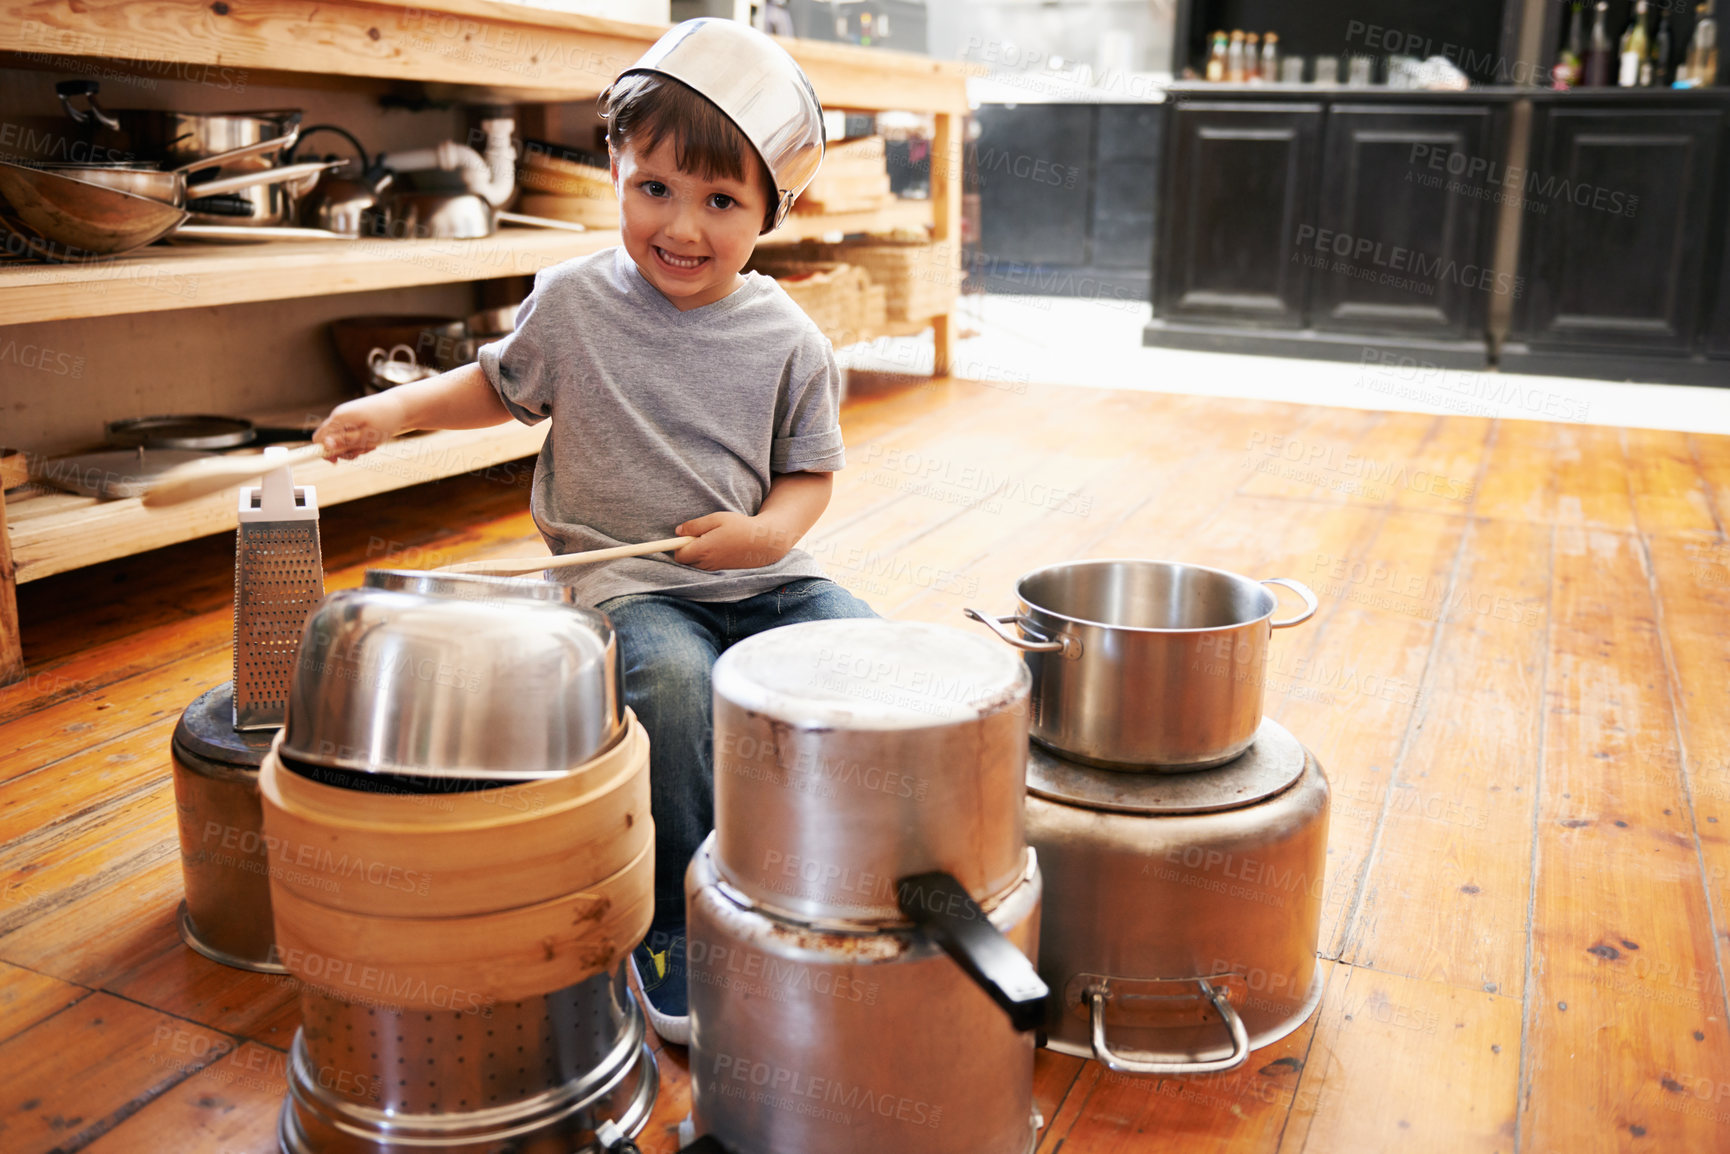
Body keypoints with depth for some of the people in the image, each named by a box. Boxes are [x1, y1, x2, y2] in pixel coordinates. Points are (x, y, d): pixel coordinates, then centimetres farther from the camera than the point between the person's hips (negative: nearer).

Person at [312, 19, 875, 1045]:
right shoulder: (574, 303, 1)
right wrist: (396, 408, 5)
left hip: (764, 575, 2)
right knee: (675, 680, -33)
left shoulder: (787, 341, 0)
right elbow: (503, 386, 19)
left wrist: (769, 531, -13)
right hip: (625, 582, -2)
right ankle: (675, 927, -15)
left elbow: (812, 469, 7)